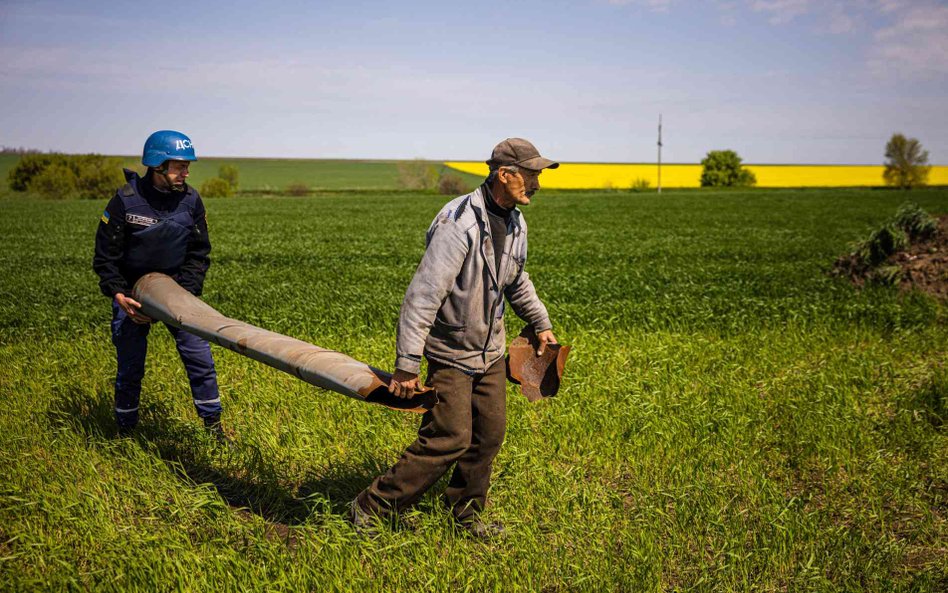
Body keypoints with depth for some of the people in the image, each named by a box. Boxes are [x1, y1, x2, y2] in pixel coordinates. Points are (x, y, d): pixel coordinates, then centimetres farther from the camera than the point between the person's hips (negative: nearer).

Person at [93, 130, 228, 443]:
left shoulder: (191, 200, -7)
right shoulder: (126, 200, -15)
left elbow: (198, 253, 0)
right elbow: (105, 256, -9)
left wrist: (186, 291, -14)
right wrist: (119, 295, -21)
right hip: (131, 293, -2)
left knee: (200, 359, -2)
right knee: (130, 367, 3)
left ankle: (213, 425, 13)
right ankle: (125, 431, 22)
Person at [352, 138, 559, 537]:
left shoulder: (515, 223, 3)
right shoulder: (459, 224, -25)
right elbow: (424, 294, -29)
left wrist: (541, 323, 28)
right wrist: (406, 364, -30)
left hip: (490, 349, 8)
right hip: (450, 351, -8)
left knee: (489, 434, 10)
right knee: (449, 440, -9)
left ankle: (467, 512, 30)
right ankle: (369, 507, 6)